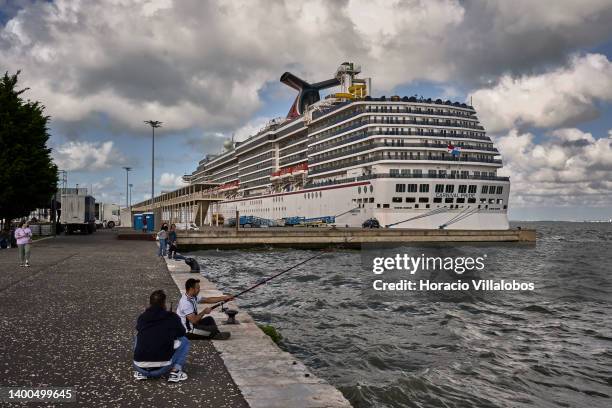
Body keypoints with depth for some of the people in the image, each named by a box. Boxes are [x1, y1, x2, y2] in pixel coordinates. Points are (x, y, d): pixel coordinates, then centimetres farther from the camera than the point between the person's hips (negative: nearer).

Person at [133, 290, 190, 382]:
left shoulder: (142, 317, 7)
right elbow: (182, 333, 19)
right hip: (162, 368, -3)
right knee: (184, 341, 18)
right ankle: (175, 371, 5)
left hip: (139, 366, 3)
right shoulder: (172, 317, 0)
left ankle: (141, 373, 22)